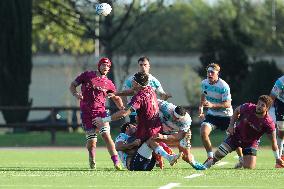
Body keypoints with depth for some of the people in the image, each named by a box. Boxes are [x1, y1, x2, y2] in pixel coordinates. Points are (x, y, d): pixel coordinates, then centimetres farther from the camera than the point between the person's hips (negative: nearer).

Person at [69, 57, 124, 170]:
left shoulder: (108, 83, 9)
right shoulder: (87, 75, 7)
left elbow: (116, 98, 15)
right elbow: (72, 85, 11)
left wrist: (122, 108, -5)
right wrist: (76, 94, -11)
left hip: (100, 111, 0)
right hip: (86, 113, 0)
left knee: (106, 135, -17)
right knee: (91, 140, -1)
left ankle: (116, 162, -20)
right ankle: (92, 161, 22)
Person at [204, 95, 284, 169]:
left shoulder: (268, 123, -27)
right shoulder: (248, 108, -21)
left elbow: (273, 142, -17)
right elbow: (237, 111, 3)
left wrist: (277, 158, -15)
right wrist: (231, 125, -6)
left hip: (251, 142, -1)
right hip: (237, 135, 1)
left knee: (249, 167, -9)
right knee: (219, 153, -7)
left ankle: (244, 160, 28)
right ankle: (210, 162, 28)